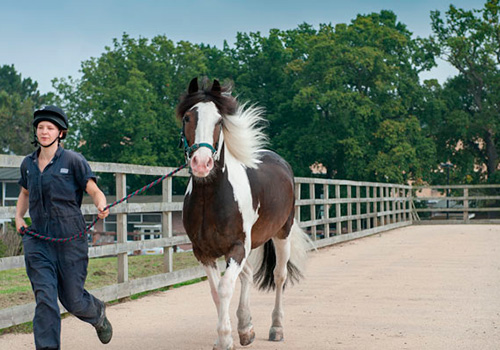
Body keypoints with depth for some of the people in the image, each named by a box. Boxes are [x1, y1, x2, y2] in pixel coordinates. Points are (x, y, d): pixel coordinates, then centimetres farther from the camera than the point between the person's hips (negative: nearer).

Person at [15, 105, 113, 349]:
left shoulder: (73, 160, -6)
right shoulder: (28, 164, 8)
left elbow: (94, 191, -7)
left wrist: (101, 206, -29)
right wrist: (18, 217, 9)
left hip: (70, 238, -3)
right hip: (37, 240, 3)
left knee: (72, 299, 7)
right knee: (45, 299, -7)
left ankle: (98, 313, 41)